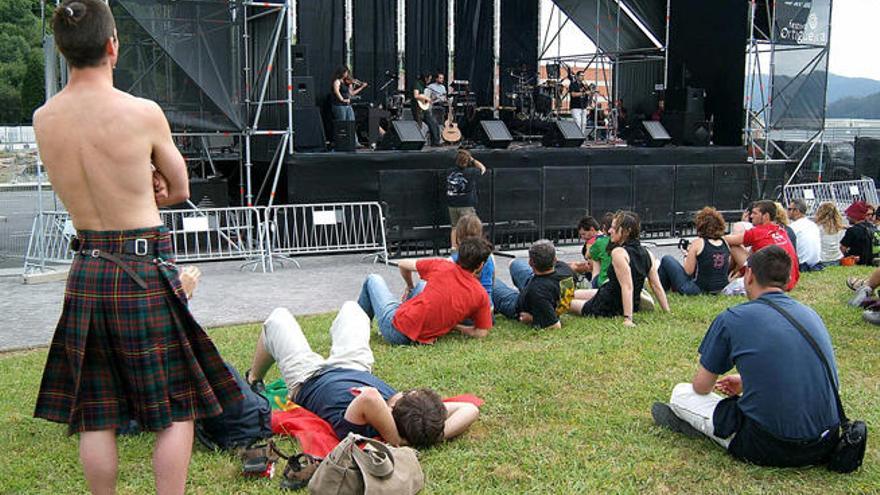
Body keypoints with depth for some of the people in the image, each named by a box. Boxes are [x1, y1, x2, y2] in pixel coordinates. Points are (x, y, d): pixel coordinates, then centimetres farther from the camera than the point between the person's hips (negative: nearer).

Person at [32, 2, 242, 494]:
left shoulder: (43, 120, 2)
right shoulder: (144, 113, -13)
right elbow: (180, 190, 2)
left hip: (86, 270, 5)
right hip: (145, 270, -5)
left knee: (96, 415, 14)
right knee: (177, 409, 9)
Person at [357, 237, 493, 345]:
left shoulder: (442, 266, -11)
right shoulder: (481, 295, -9)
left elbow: (402, 264, 4)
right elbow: (481, 333, -4)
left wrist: (409, 287, 25)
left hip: (395, 329, -3)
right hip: (424, 339, 3)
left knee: (373, 279, 23)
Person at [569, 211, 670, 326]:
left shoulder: (618, 252, -26)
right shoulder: (647, 253, -4)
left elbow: (627, 287, -32)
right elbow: (657, 287, -4)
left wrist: (628, 319, -36)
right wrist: (668, 312, 2)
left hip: (607, 307, -7)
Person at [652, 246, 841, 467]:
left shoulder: (732, 318, -7)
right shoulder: (811, 314, 9)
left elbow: (701, 386, 5)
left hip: (770, 448, -5)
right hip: (825, 446, 5)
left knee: (681, 393, 7)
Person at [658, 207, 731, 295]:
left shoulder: (697, 243, -14)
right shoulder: (725, 244, 1)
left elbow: (688, 271, -13)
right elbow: (726, 268, 14)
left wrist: (687, 254, 5)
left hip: (698, 289, -6)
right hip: (719, 290, 6)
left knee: (666, 259, 9)